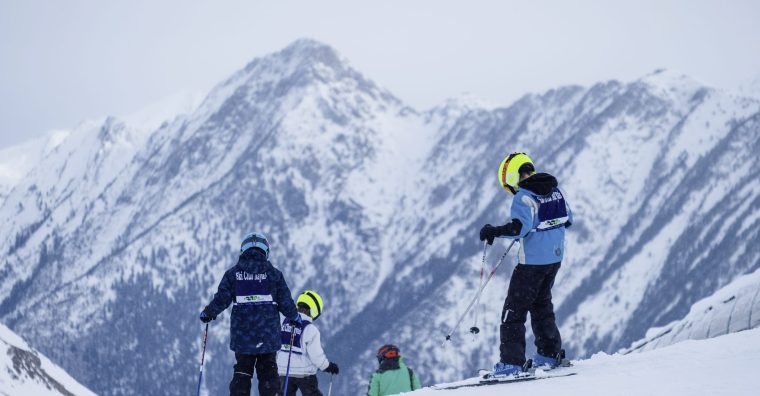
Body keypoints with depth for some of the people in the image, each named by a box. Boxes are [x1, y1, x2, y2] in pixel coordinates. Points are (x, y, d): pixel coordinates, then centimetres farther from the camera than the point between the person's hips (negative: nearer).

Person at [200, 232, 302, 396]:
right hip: (268, 335, -1)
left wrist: (207, 313, 15)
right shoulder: (274, 273, -1)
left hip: (242, 335, 1)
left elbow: (221, 300, -3)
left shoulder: (233, 273, 0)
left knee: (242, 372, 11)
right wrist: (295, 316, 19)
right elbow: (285, 302, -1)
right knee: (268, 373, 7)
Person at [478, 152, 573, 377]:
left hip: (533, 261, -8)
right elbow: (567, 219, 16)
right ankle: (550, 354, 25)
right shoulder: (555, 190, 7)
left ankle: (511, 362, -7)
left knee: (514, 310, -2)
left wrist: (493, 232, -22)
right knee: (541, 304, 23)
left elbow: (520, 227, -29)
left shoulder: (524, 197, -17)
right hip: (555, 257, 8)